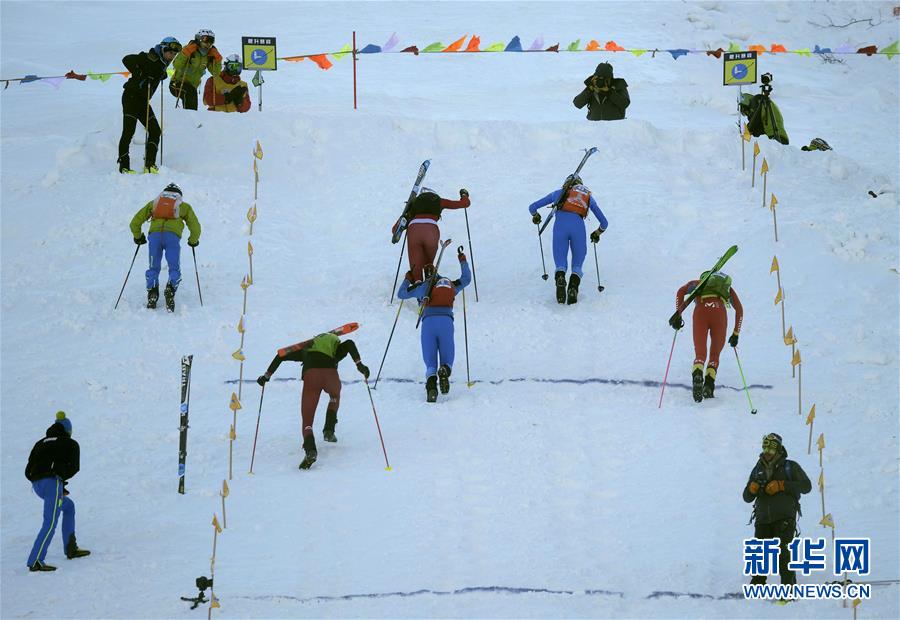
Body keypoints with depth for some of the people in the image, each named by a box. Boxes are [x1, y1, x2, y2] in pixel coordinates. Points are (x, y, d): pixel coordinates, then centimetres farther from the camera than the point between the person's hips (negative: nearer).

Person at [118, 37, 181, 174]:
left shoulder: (162, 63, 9)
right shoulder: (151, 58, -16)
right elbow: (127, 60, -25)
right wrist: (141, 74, -24)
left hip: (143, 101, 9)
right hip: (131, 97, -9)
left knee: (155, 131, 2)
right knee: (129, 131, -11)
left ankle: (149, 164, 3)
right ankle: (124, 166, -8)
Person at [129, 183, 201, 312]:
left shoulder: (154, 203, 31)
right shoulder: (184, 206, 28)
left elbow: (135, 222, 28)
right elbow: (195, 227, 23)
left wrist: (138, 237, 43)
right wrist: (193, 241, 40)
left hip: (155, 234, 1)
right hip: (172, 235, -1)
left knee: (153, 268, 13)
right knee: (174, 269, 4)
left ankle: (152, 295, -5)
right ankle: (170, 289, -22)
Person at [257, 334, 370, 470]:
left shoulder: (307, 348, 35)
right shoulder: (338, 347, 30)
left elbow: (281, 356, 31)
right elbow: (349, 344, 6)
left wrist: (267, 375, 34)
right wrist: (359, 364, -2)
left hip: (310, 376, 0)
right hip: (330, 374, 0)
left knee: (307, 419, 4)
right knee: (335, 395, 38)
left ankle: (310, 449, -22)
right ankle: (329, 430, 26)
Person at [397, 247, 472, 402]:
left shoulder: (422, 286, 16)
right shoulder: (451, 285, 22)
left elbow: (401, 294, 26)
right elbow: (466, 279, 41)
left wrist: (408, 279, 44)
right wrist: (463, 261, 54)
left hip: (428, 321, -1)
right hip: (446, 321, 1)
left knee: (430, 364, 4)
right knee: (447, 361, 10)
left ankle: (431, 381, -32)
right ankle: (444, 372, -30)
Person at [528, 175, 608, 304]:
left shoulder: (558, 193, 30)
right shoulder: (588, 197, 31)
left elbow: (532, 207, 35)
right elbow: (604, 223, 33)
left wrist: (536, 216, 57)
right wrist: (597, 234, 53)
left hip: (560, 225, 0)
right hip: (578, 226, 0)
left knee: (561, 265, 7)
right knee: (577, 266, 12)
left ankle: (560, 279, -29)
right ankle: (573, 286, -21)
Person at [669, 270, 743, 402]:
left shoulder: (698, 283, 33)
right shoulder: (727, 287, 36)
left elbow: (681, 292, 12)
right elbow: (739, 310, 27)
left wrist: (678, 314, 4)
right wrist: (736, 334, 30)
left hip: (700, 312, 0)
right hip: (719, 312, 0)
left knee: (700, 355, 1)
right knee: (715, 355, 17)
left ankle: (697, 377, -32)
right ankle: (709, 385, -6)